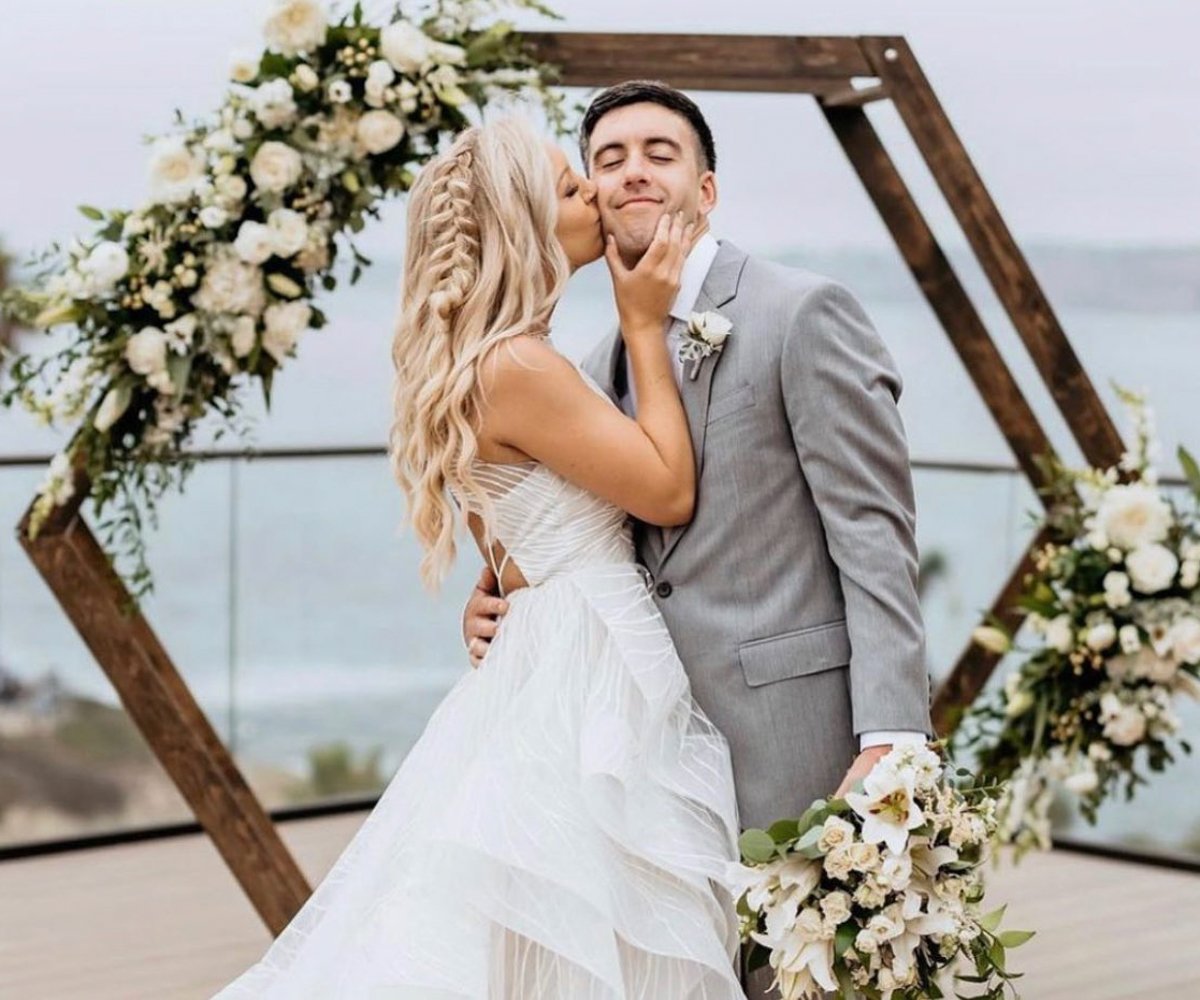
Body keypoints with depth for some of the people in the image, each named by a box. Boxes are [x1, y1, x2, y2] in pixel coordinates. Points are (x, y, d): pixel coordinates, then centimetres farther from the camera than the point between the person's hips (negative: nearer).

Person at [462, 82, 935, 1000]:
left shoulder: (804, 312, -5)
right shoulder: (601, 369, 17)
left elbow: (874, 535, -11)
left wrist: (892, 736, -20)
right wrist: (507, 606, 2)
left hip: (789, 741, -7)